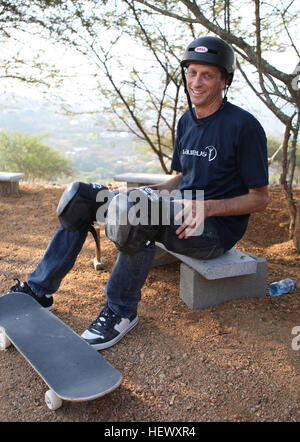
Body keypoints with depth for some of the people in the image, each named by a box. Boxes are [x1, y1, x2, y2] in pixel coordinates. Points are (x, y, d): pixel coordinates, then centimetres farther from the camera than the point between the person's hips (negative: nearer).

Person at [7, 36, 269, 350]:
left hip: (217, 229, -7)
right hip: (177, 220, 7)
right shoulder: (186, 121, 12)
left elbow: (260, 198, -9)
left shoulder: (244, 125, -10)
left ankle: (122, 311, -15)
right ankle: (39, 290, 1)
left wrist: (207, 207, -24)